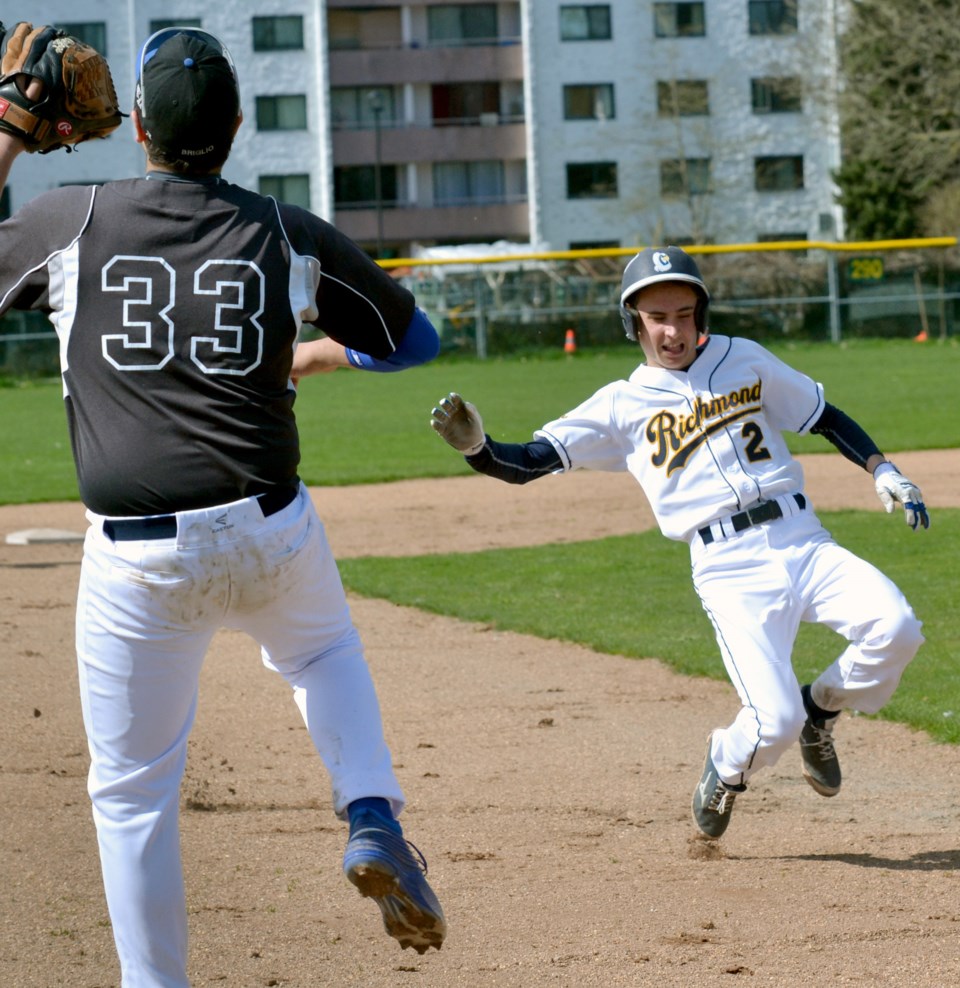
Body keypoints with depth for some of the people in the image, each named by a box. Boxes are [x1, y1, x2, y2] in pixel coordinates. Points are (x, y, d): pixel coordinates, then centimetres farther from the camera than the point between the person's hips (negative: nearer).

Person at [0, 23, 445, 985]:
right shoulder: (290, 236, 1)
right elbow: (414, 337, 13)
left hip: (136, 561, -2)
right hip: (272, 538, 2)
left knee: (131, 791, 11)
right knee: (323, 652, 33)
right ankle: (373, 821, 10)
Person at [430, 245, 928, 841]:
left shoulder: (745, 361, 14)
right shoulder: (624, 405, 7)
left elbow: (827, 418, 22)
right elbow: (528, 464, 2)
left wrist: (884, 472, 10)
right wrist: (476, 447, -18)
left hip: (804, 543, 3)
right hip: (730, 571, -3)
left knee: (895, 631, -22)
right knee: (774, 722, -19)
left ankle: (820, 709, 8)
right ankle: (727, 767, 19)